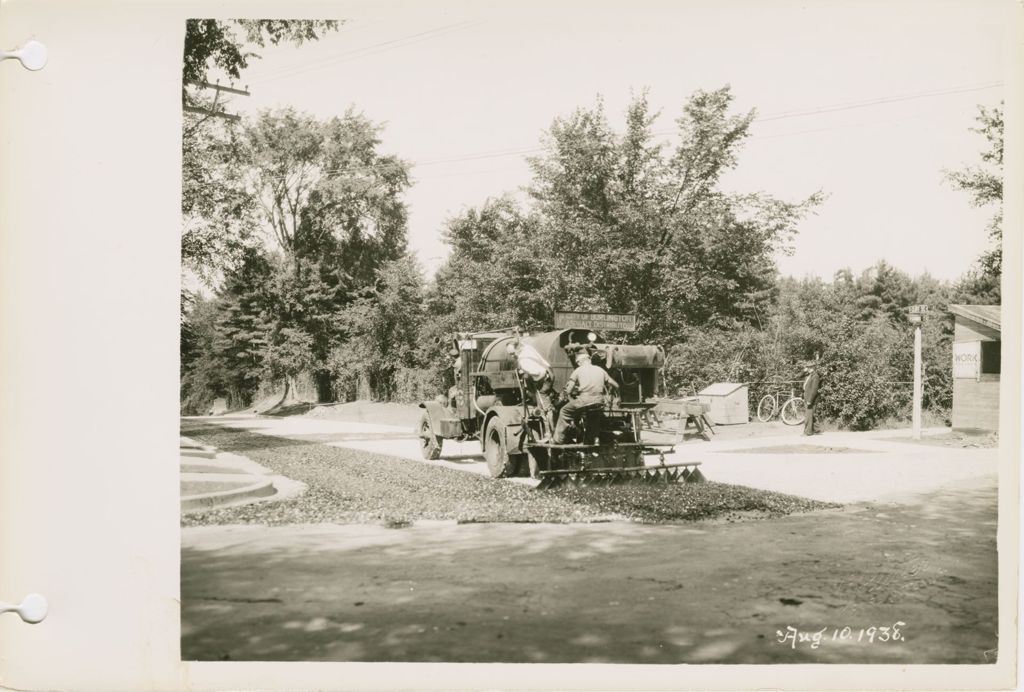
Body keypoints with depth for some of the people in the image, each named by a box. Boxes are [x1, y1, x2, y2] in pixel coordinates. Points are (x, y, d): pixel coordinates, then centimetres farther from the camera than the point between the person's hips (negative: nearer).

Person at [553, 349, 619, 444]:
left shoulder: (578, 370, 7)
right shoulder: (600, 370, 17)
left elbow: (568, 391, 1)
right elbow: (615, 386, 16)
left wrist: (572, 401, 18)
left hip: (584, 401, -4)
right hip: (599, 402, 5)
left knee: (565, 411, 18)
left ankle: (559, 439, 14)